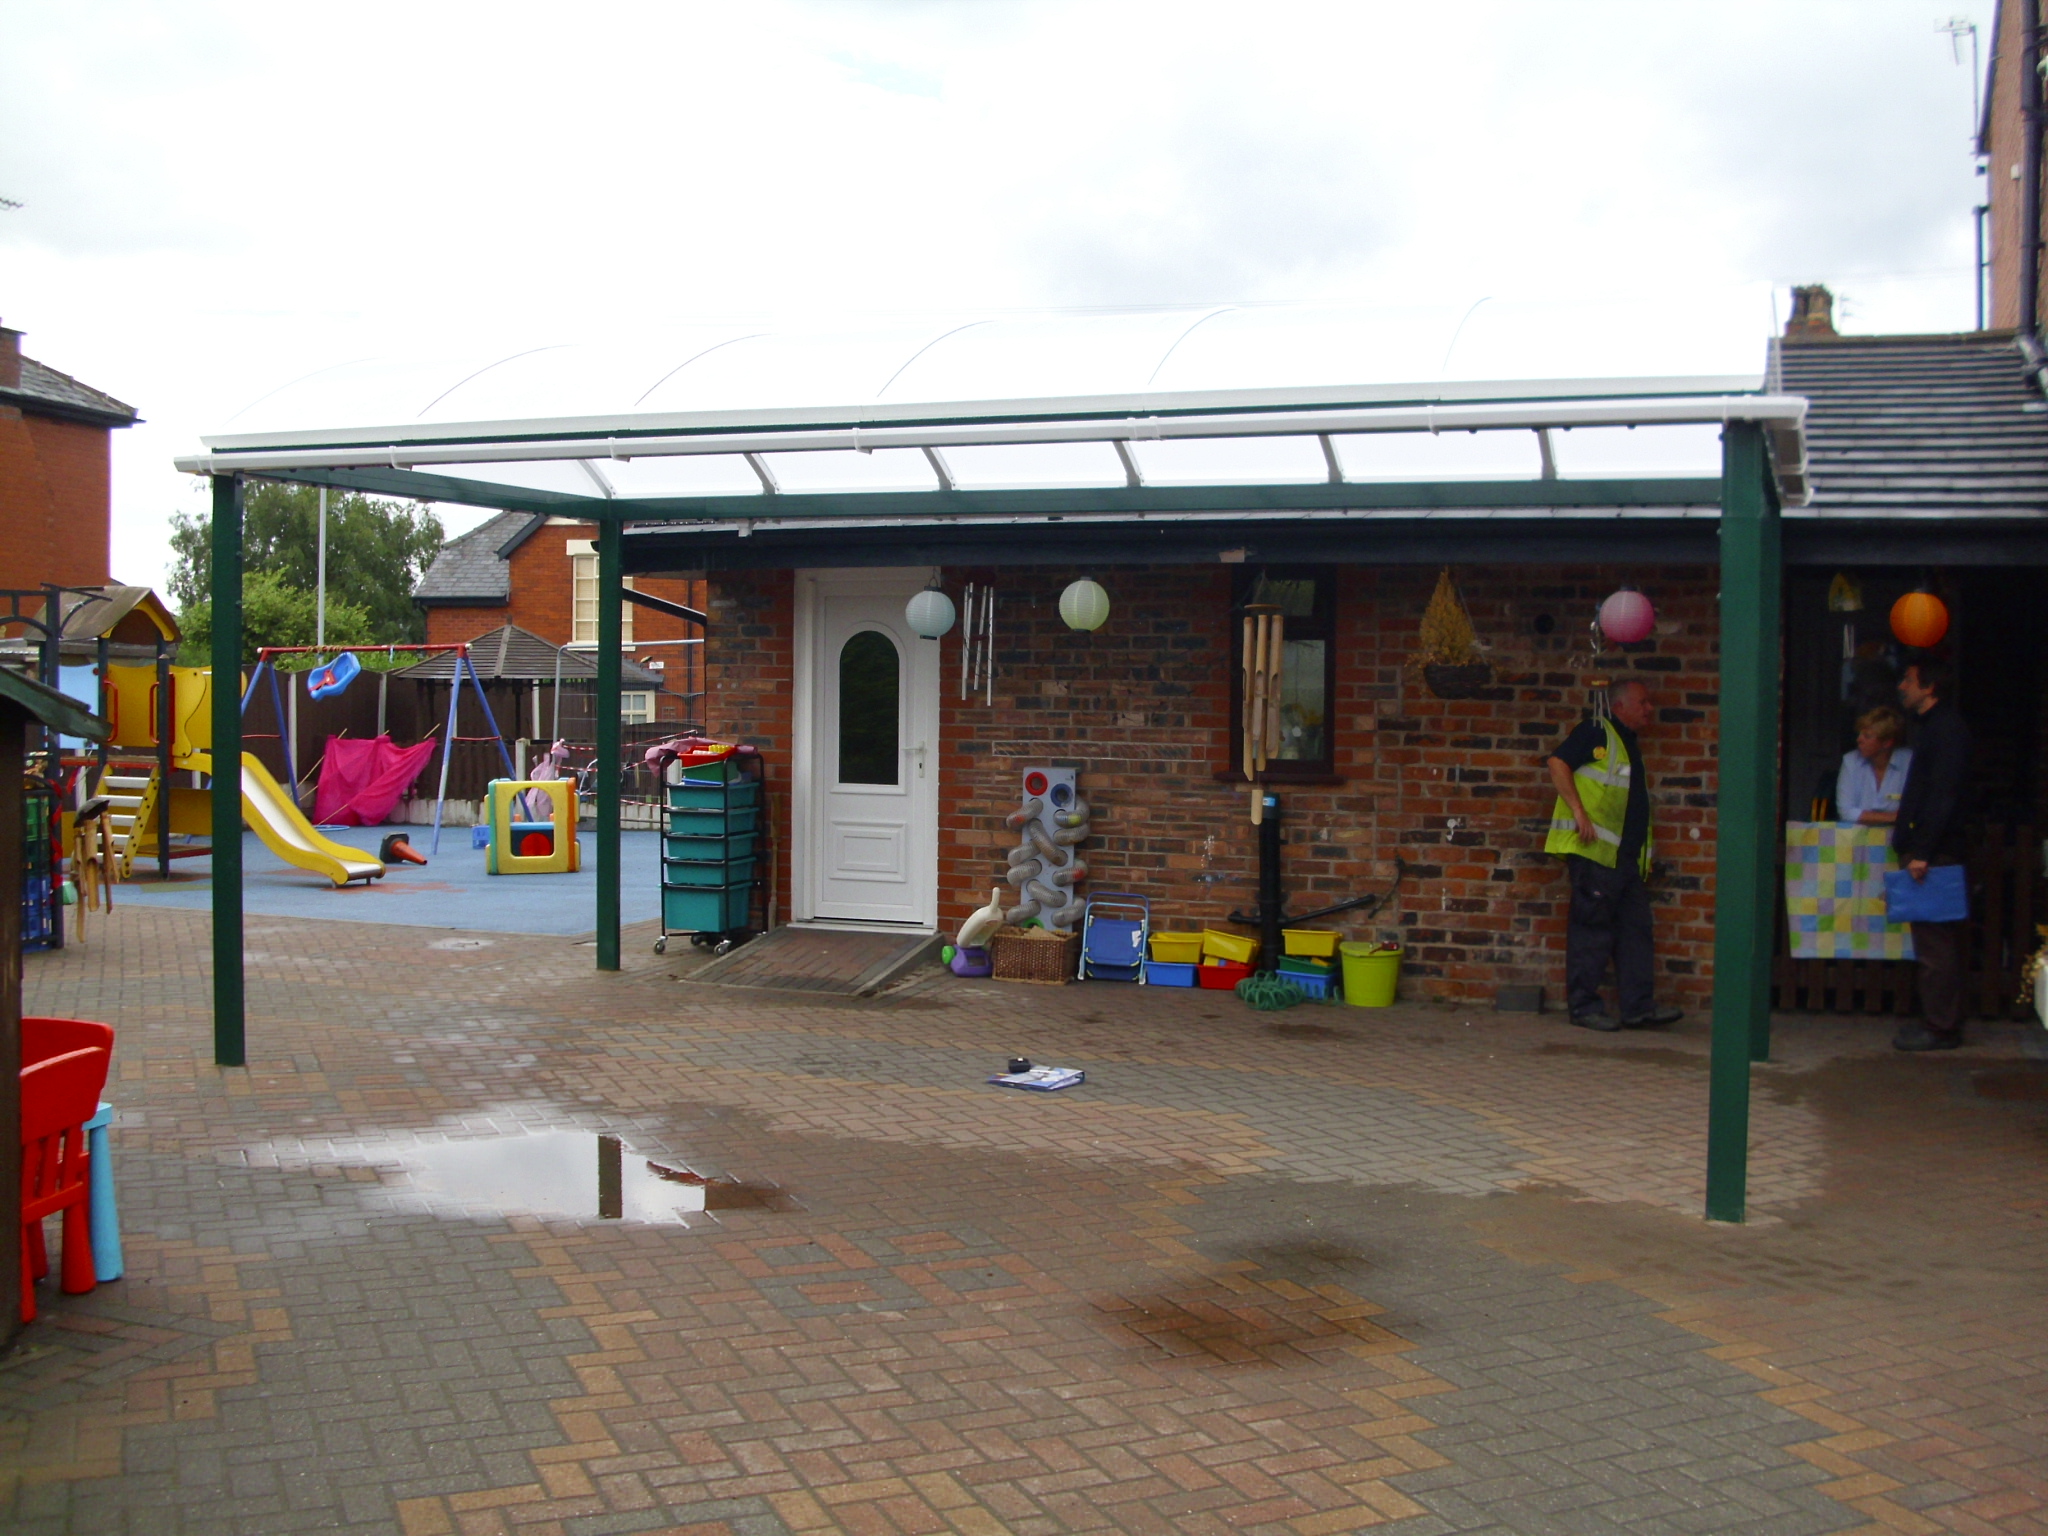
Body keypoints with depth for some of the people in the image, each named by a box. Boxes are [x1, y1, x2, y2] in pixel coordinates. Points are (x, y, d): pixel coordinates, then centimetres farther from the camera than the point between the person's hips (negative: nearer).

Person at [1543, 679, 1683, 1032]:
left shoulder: (1629, 743, 24)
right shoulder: (1596, 732, -3)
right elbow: (1558, 763, -14)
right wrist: (1578, 812, -20)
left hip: (1625, 855, 9)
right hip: (1594, 850, -9)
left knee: (1635, 928, 5)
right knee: (1592, 927, -6)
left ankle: (1639, 1006, 7)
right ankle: (1583, 1006, -1)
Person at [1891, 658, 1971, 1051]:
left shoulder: (1946, 729, -13)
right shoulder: (1935, 727, 19)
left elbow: (1943, 795, -20)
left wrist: (1922, 852, -22)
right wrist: (1911, 844, 18)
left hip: (1935, 854, -10)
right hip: (1929, 852, 10)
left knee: (1935, 944, -6)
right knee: (1937, 943, 12)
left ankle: (1941, 1029, -3)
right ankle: (1940, 1022, 17)